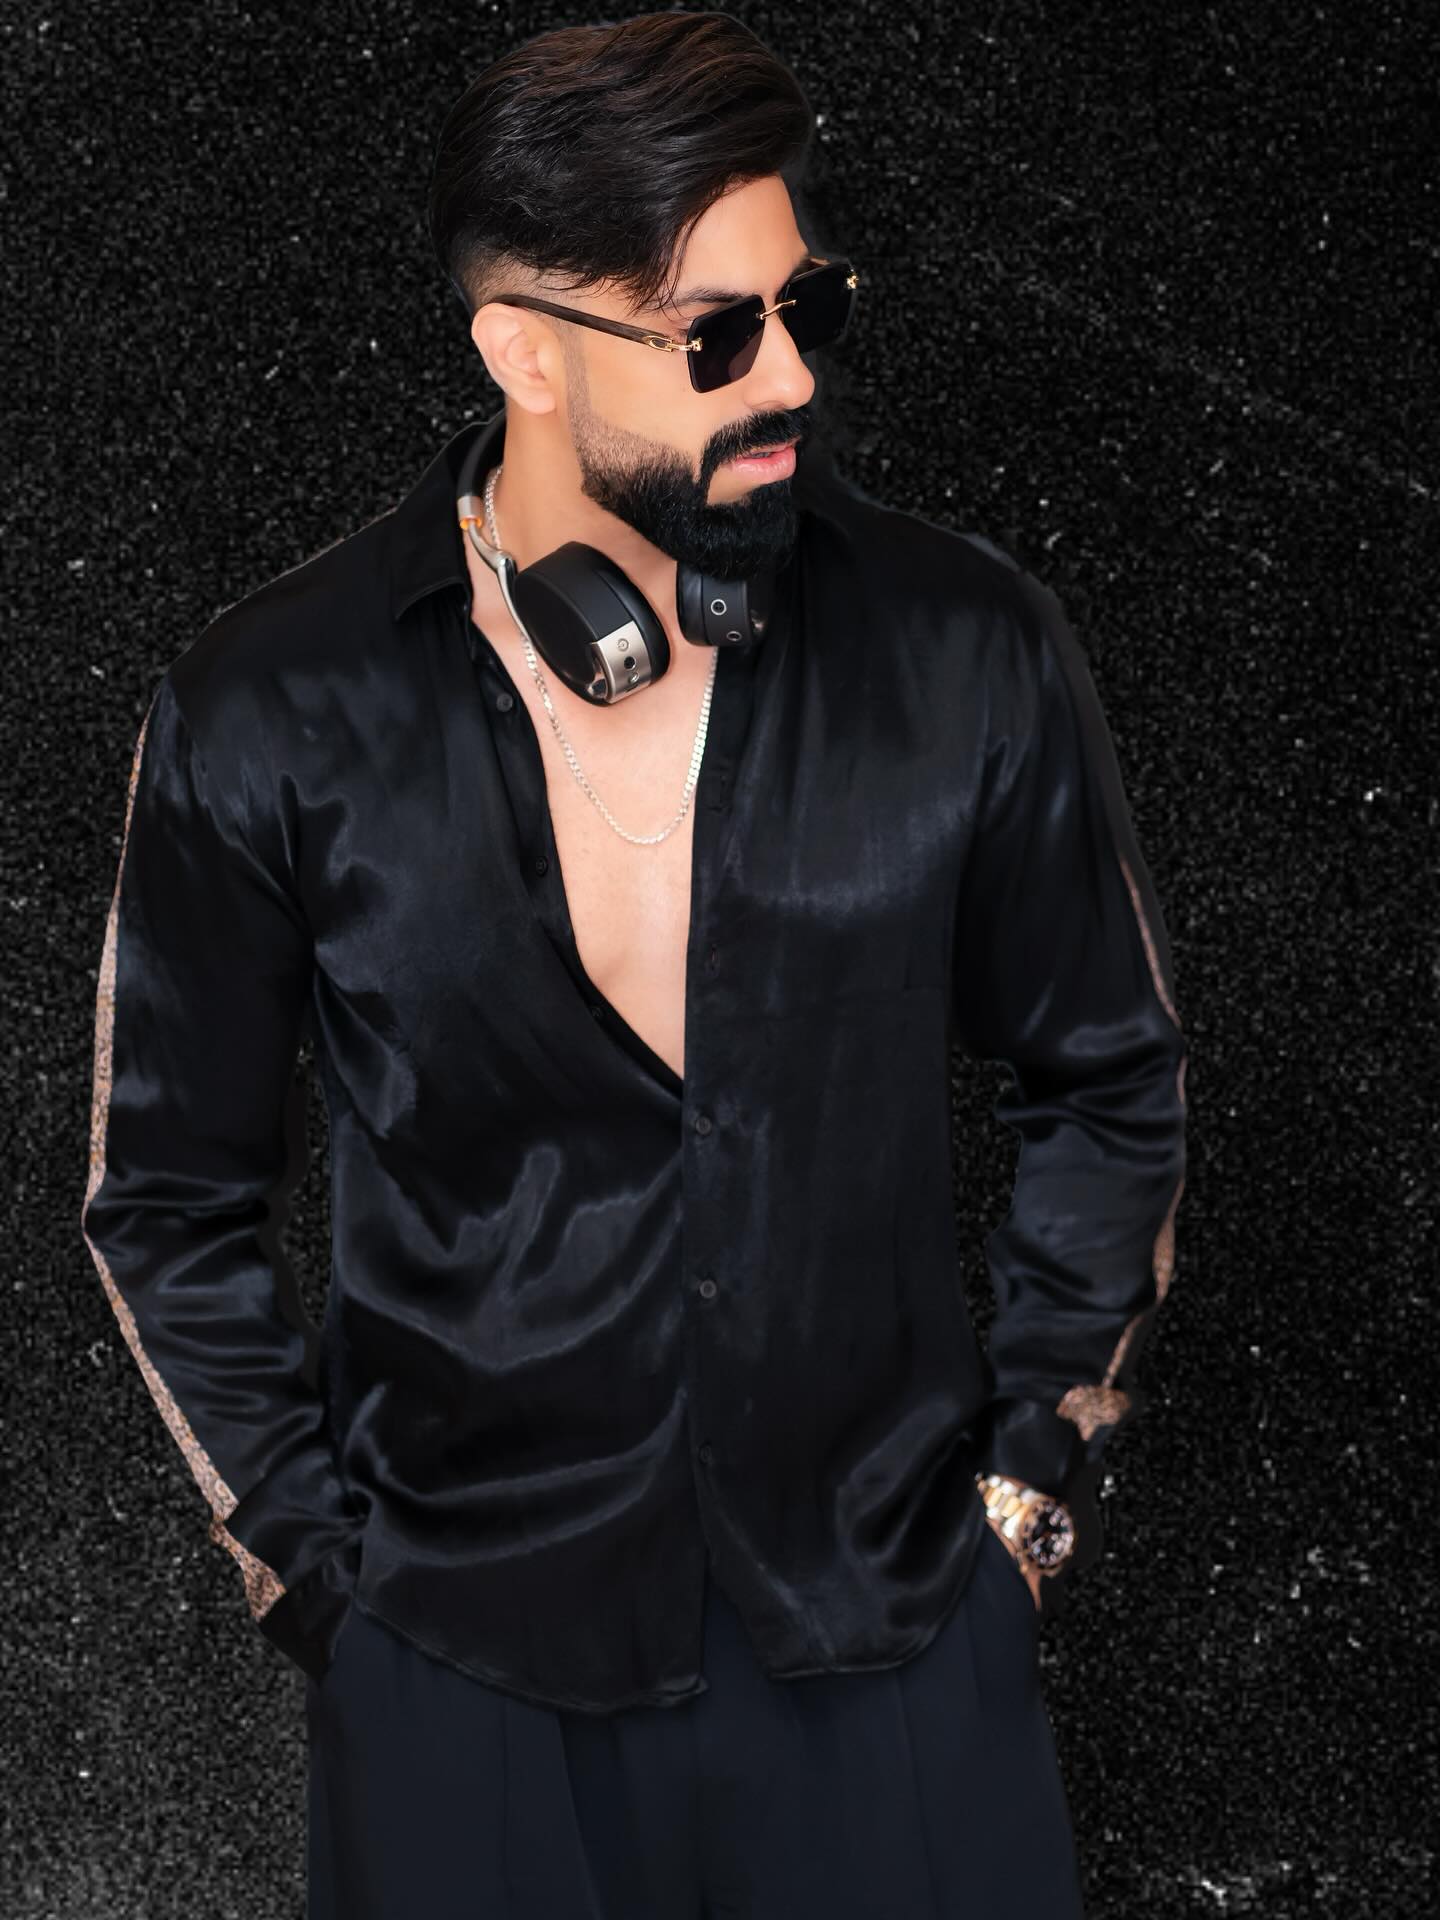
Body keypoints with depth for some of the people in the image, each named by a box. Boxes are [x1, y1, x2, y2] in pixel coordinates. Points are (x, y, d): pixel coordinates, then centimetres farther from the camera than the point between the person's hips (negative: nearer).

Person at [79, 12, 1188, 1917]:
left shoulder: (968, 654, -8)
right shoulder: (268, 719, -11)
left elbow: (1112, 1082, 6)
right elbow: (166, 1197, 2)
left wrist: (1034, 1462, 4)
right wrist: (315, 1555, 1)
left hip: (890, 1629, 1)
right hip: (463, 1661, 0)